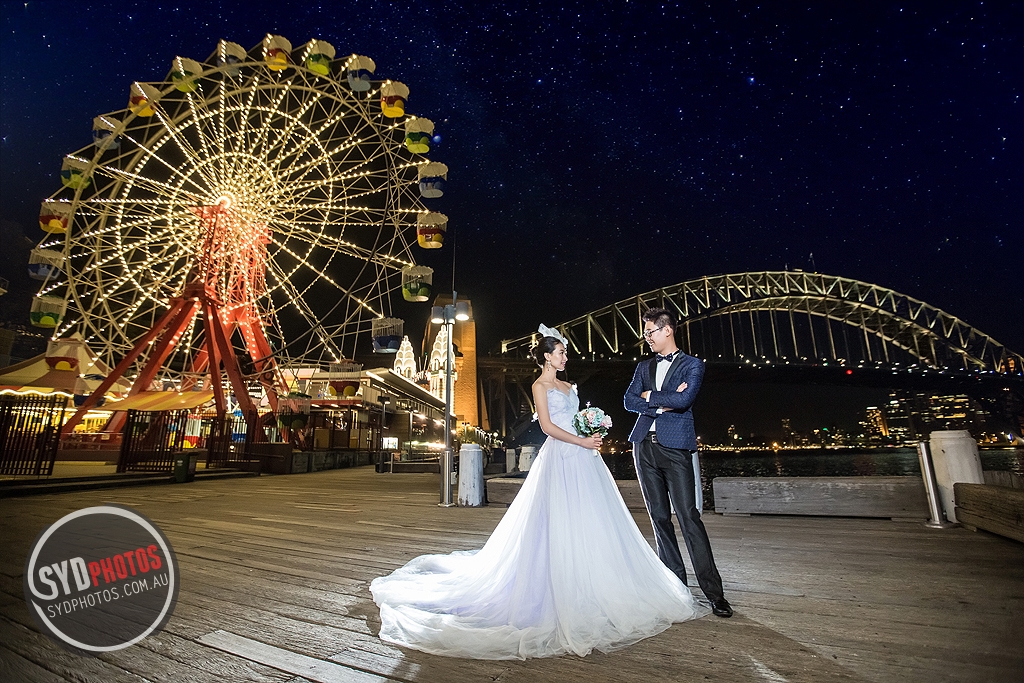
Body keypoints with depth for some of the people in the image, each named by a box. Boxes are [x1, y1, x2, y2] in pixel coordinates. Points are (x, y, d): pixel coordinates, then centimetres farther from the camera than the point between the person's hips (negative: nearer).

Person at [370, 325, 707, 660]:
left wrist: (593, 436, 2)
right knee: (560, 523, -5)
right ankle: (562, 590, 7)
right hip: (559, 459, -8)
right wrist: (581, 441, -15)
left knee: (589, 522, 10)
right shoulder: (540, 385, -4)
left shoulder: (567, 386, 20)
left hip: (582, 458, 8)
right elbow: (548, 426, -12)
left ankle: (588, 587, 22)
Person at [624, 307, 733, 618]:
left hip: (675, 448, -5)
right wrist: (662, 404, -9)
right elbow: (629, 401, 4)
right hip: (644, 446, 5)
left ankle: (713, 590, 2)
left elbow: (683, 400, -15)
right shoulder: (644, 367, 16)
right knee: (659, 517, 10)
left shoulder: (692, 365, 2)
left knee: (688, 516, -7)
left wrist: (650, 397, -2)